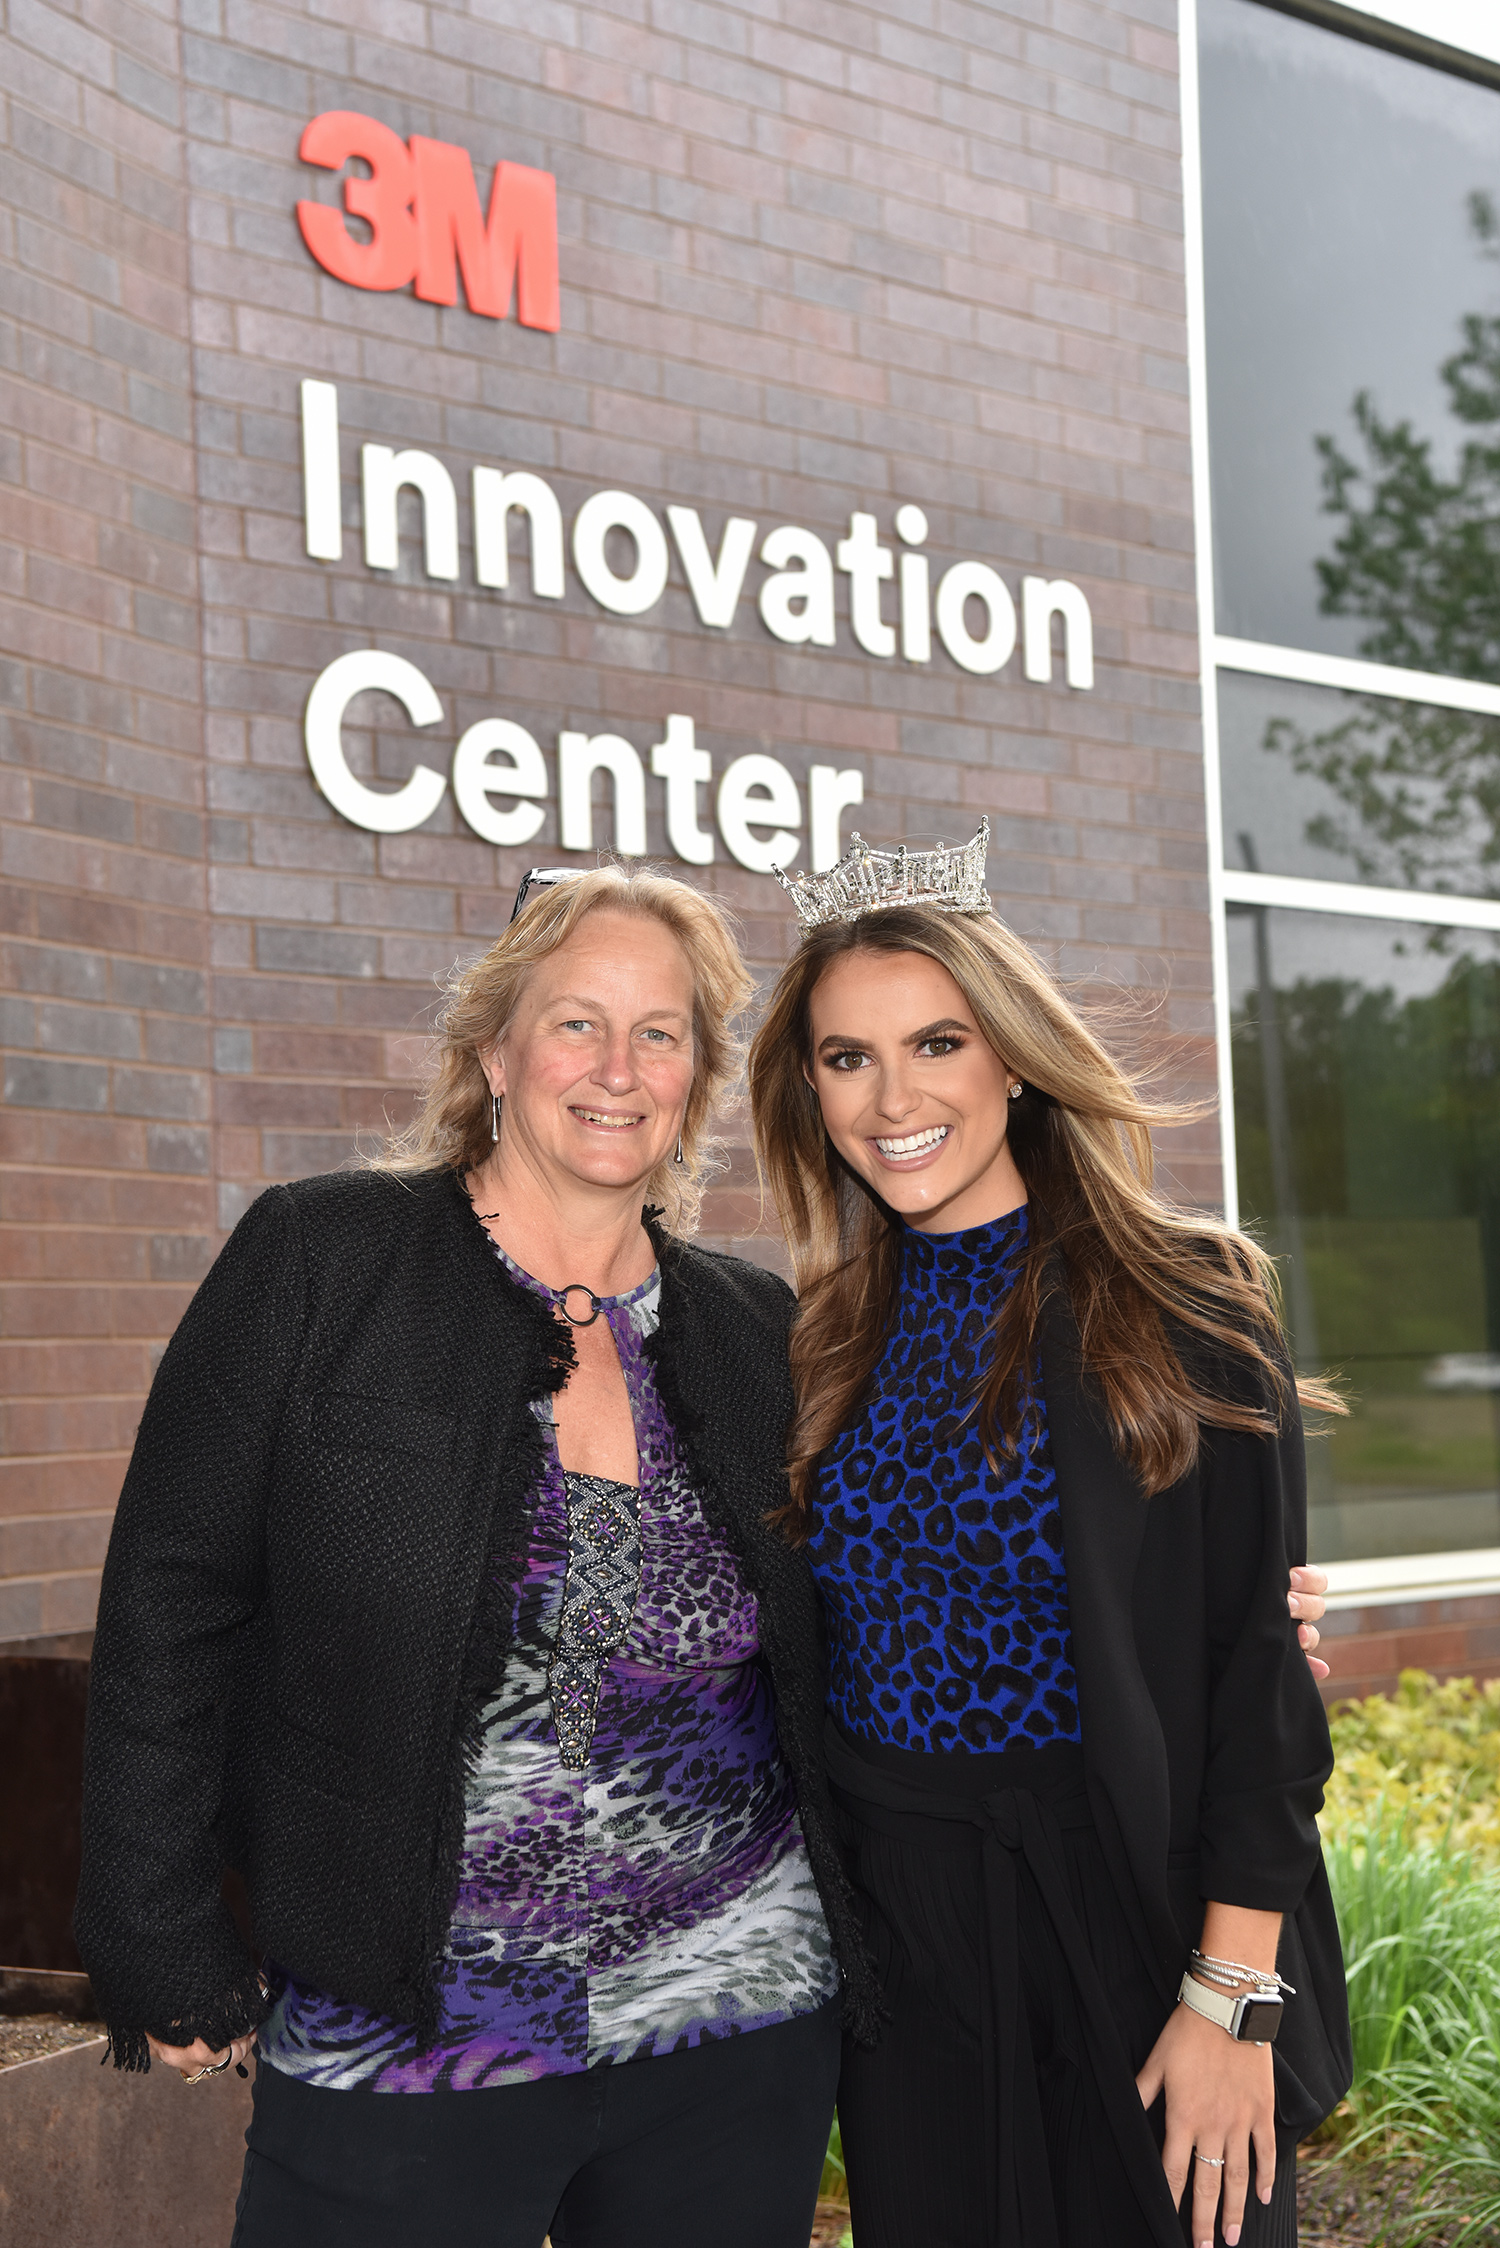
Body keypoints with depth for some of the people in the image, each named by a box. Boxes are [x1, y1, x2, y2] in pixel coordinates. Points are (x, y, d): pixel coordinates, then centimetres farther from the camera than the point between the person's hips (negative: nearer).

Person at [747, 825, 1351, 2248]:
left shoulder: (1179, 1310, -9)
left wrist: (1232, 1995, -16)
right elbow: (822, 1663, 11)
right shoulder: (830, 1341, 5)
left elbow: (1262, 1675, -11)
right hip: (895, 1931, 4)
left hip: (1129, 1917, -4)